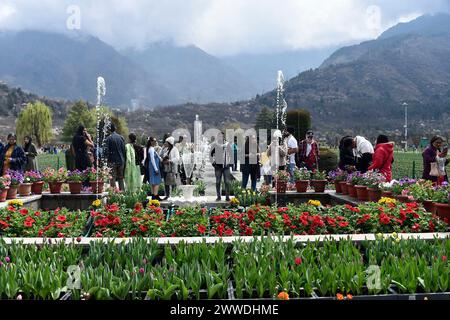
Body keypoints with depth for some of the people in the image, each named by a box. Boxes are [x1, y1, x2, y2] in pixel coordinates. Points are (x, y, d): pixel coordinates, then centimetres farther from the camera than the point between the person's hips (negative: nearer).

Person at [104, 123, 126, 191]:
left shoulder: (108, 138, -10)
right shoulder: (121, 137, 3)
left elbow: (106, 150, -12)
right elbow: (124, 150, 6)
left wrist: (106, 159, 0)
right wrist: (123, 159, 13)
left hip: (112, 161, -4)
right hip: (121, 160, 4)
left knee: (113, 178, 0)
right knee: (121, 178, 13)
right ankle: (122, 191, 15)